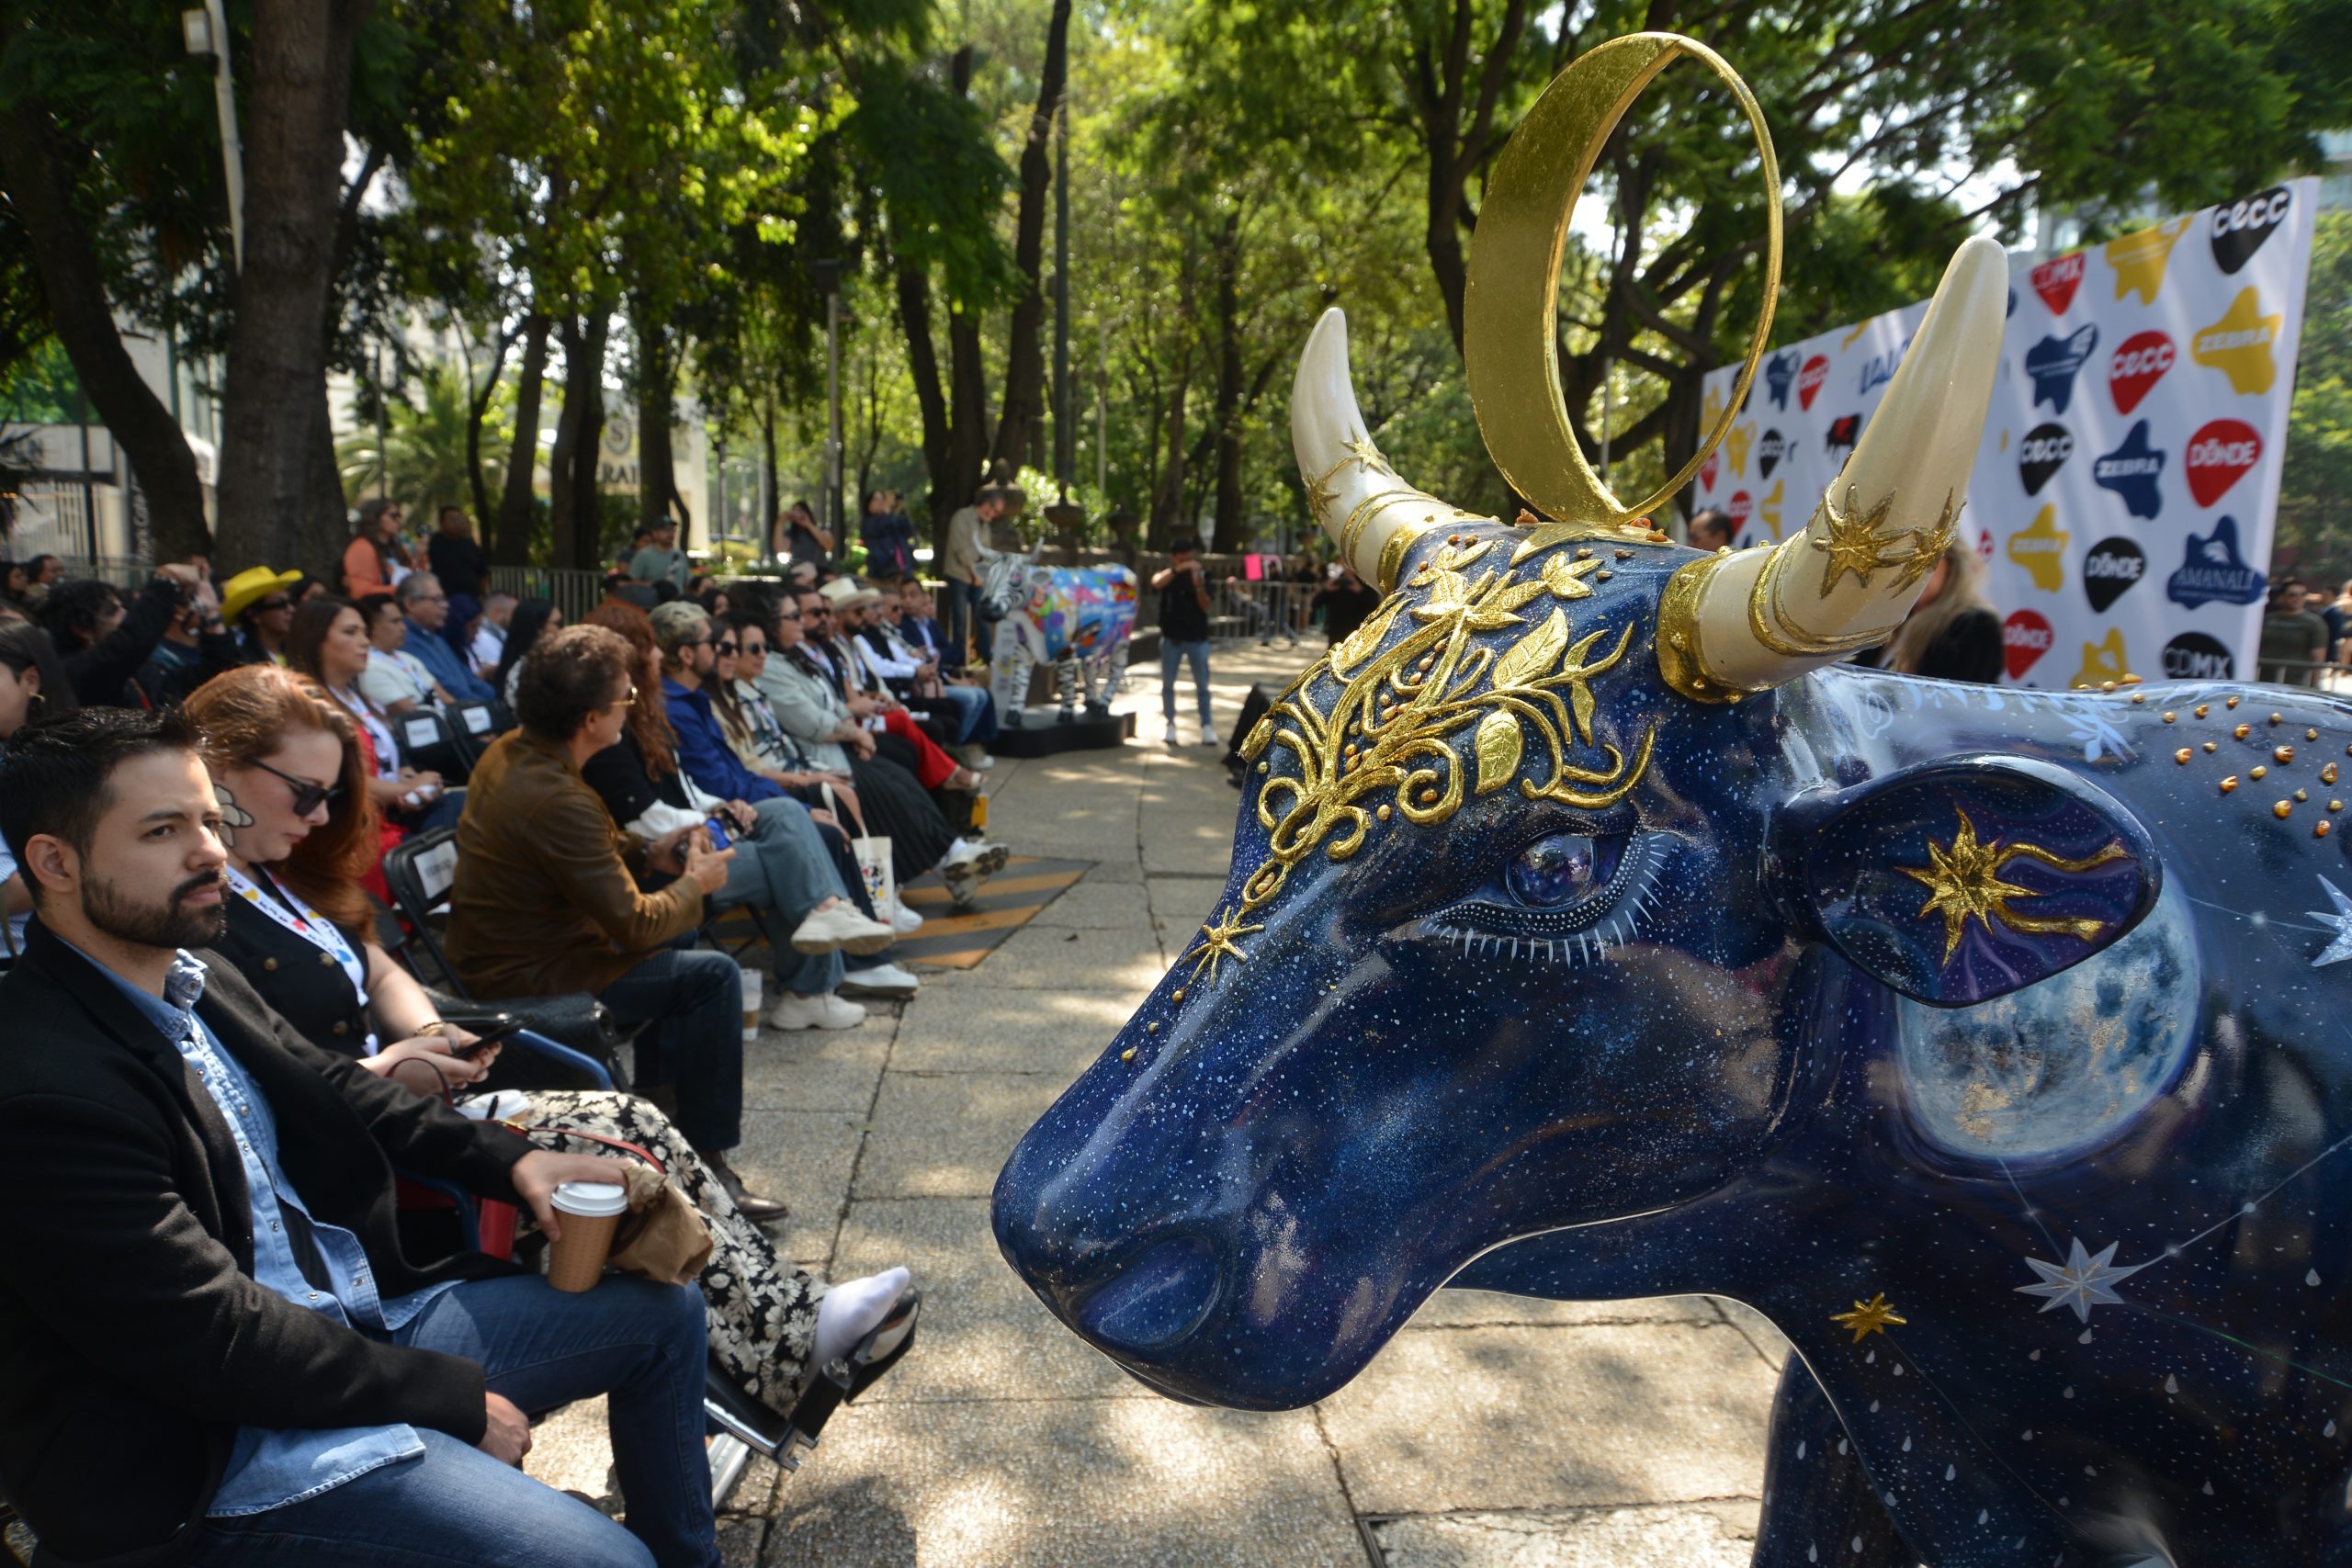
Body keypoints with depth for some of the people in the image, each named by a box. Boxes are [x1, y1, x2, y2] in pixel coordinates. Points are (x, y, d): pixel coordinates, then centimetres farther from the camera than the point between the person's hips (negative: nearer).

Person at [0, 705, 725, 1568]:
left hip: (361, 1315, 9)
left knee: (663, 1312, 11)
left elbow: (331, 1090, 16)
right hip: (220, 1450, -9)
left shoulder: (195, 978, 2)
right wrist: (455, 1397, -15)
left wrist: (514, 1160, 1)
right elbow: (218, 1343, -23)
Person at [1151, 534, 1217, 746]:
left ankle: (1207, 726, 3)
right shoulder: (1167, 573, 0)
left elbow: (1205, 606, -10)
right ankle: (1170, 725, 15)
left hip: (1197, 638, -1)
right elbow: (1157, 583, -24)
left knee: (1202, 685, -1)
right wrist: (1178, 569, -36)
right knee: (1168, 684, 5)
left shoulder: (1200, 575, 0)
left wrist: (1199, 587, -28)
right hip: (1171, 637, 1)